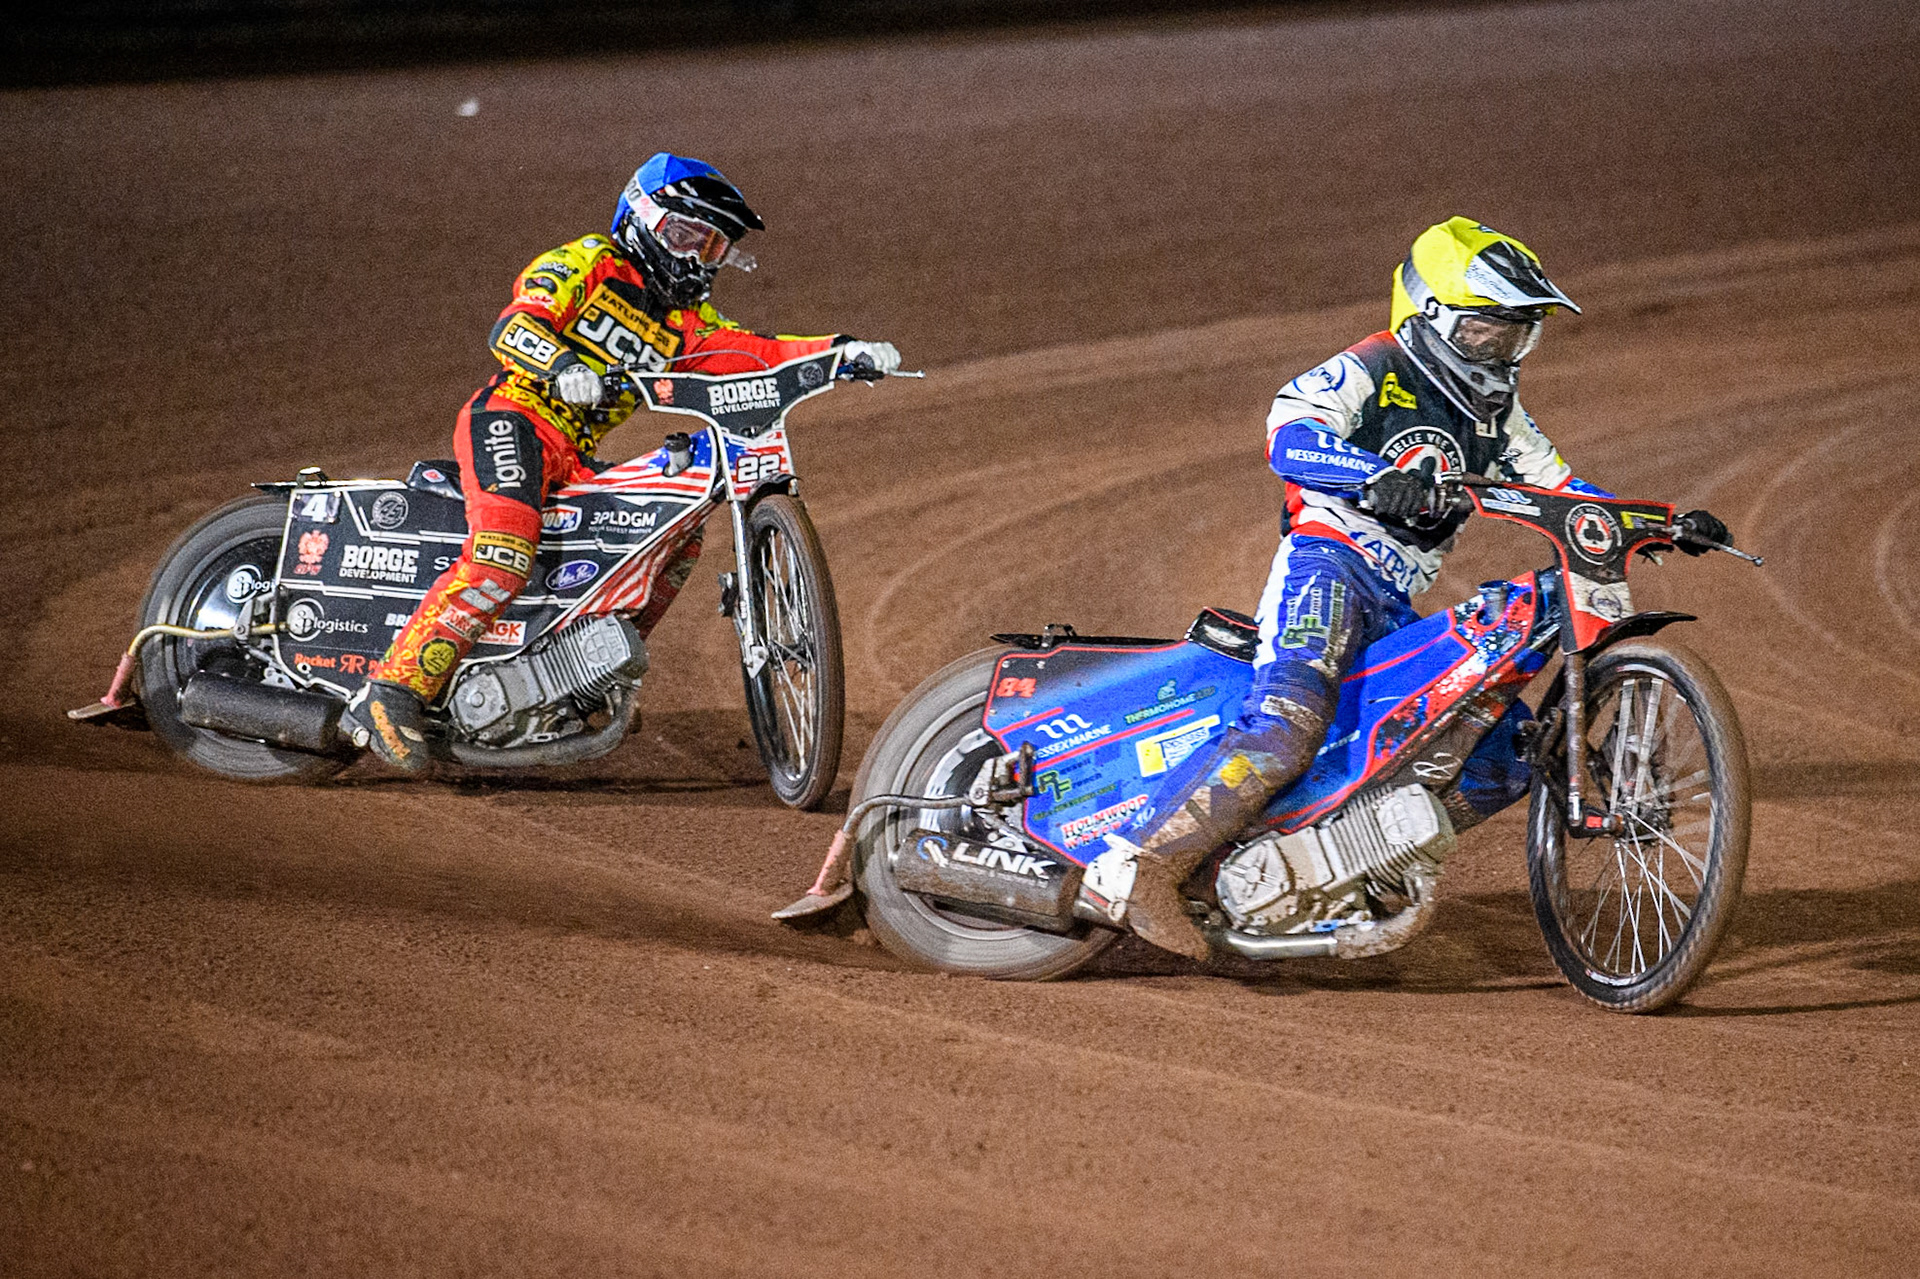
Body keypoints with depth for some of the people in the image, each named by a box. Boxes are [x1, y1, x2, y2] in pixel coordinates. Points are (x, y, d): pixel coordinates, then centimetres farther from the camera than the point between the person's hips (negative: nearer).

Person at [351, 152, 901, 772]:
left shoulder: (682, 320, 20)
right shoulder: (585, 264, -2)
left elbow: (750, 351, 8)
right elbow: (513, 330, -15)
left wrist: (839, 350, -6)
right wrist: (560, 366, -37)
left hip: (574, 461, 9)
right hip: (511, 419, -9)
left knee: (680, 536, 7)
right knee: (504, 557, -30)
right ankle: (395, 690, -32)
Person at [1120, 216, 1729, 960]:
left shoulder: (1496, 413, 19)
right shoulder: (1370, 372, -5)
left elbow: (1559, 491, 19)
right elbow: (1289, 436, -22)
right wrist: (1380, 475, -40)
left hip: (1397, 613, 8)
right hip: (1327, 563, -8)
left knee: (1504, 746, 1)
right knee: (1289, 725, -31)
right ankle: (1157, 866, -32)